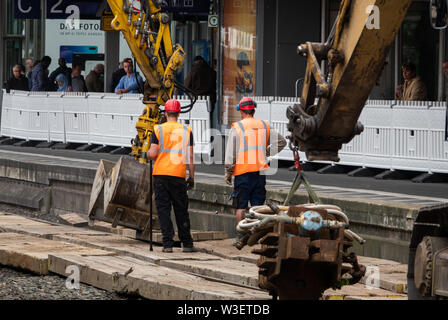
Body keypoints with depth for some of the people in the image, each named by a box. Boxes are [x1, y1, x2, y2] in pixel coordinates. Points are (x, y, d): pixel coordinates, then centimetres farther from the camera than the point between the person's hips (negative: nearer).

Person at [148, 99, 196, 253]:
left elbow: (152, 154, -6)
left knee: (163, 209, 3)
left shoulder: (158, 130, -1)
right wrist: (192, 177, 9)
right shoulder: (186, 131, 4)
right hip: (179, 176, 1)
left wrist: (148, 153, 17)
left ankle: (167, 244, -3)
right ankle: (187, 244, 12)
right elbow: (190, 157, 2)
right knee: (181, 210, 10)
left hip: (161, 175, -1)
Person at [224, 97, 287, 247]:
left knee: (241, 206, 2)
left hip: (243, 172, -4)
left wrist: (228, 172, 1)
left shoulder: (237, 127, -5)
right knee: (258, 205, 7)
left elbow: (231, 152, -6)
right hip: (260, 171, 4)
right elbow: (281, 142, 11)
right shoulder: (264, 126, 8)